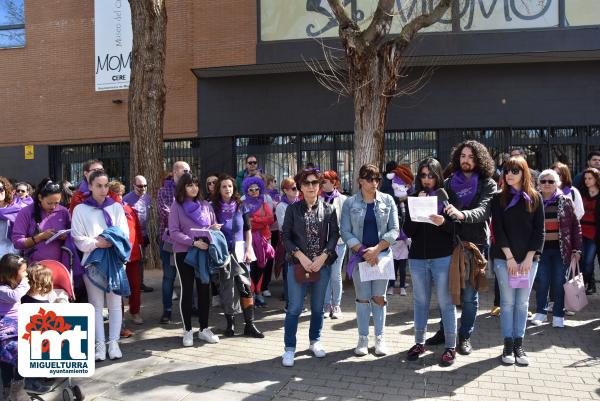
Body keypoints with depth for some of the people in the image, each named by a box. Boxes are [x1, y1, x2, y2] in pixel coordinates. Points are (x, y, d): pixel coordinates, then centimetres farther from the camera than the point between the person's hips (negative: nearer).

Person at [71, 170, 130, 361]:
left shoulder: (116, 207, 8)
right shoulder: (80, 209, 3)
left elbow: (124, 234, 1)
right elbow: (78, 239, -2)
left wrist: (110, 240, -16)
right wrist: (96, 243, -16)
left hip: (114, 261, 1)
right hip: (93, 261, -1)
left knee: (115, 304, 5)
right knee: (96, 305, 5)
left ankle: (113, 342, 12)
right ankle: (100, 344, 12)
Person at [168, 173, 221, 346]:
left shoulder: (205, 205, 8)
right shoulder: (176, 206, -2)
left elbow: (214, 226, 14)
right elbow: (174, 232, -10)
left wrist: (215, 228, -10)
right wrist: (193, 242, -20)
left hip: (204, 252, 3)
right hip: (184, 253, -3)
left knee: (204, 289, 7)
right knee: (187, 290, 4)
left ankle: (204, 329, 19)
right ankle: (187, 330, 16)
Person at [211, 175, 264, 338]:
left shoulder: (240, 206, 6)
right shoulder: (214, 207, 2)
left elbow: (247, 230, 7)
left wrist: (249, 250, 0)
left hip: (240, 250, 1)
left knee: (245, 285, -3)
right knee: (227, 287, 3)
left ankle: (249, 325, 3)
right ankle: (230, 323, 15)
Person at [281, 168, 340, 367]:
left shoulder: (328, 209, 3)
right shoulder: (293, 209, 0)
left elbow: (334, 235, 1)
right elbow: (285, 236, -1)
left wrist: (323, 256, -11)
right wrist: (300, 255, -12)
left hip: (322, 264, 2)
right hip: (298, 264, -2)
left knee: (318, 307, 13)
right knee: (294, 308, -2)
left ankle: (315, 341, 32)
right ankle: (289, 348, 11)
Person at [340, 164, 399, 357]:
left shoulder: (387, 200, 2)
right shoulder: (350, 203, 1)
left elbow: (394, 230, -2)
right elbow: (346, 232, -3)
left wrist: (376, 249, -14)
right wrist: (363, 251, -14)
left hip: (382, 255, 0)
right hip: (359, 256, 0)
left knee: (379, 298, 6)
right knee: (362, 298, 6)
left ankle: (379, 338, 18)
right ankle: (363, 339, 17)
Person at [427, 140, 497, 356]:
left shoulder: (488, 184, -1)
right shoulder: (449, 183, 9)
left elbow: (483, 211, -18)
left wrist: (462, 214, -37)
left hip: (475, 245, -3)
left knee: (469, 294, 5)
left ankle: (465, 336, 19)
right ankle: (445, 331, 27)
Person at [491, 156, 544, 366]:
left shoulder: (535, 198, 5)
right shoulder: (499, 198, 2)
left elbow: (539, 230, 2)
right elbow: (498, 229, -3)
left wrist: (529, 258, -5)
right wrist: (510, 257, -10)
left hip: (529, 258, 1)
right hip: (504, 258, -1)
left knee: (522, 303, 6)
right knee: (507, 302, 2)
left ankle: (518, 344, 15)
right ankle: (508, 345, 11)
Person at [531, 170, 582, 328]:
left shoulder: (565, 202, 1)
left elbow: (575, 226, 1)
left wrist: (576, 249, -3)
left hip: (561, 248, -1)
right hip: (541, 248, 1)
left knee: (559, 282, 4)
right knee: (542, 282, 6)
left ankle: (558, 314, 17)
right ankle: (540, 312, 20)